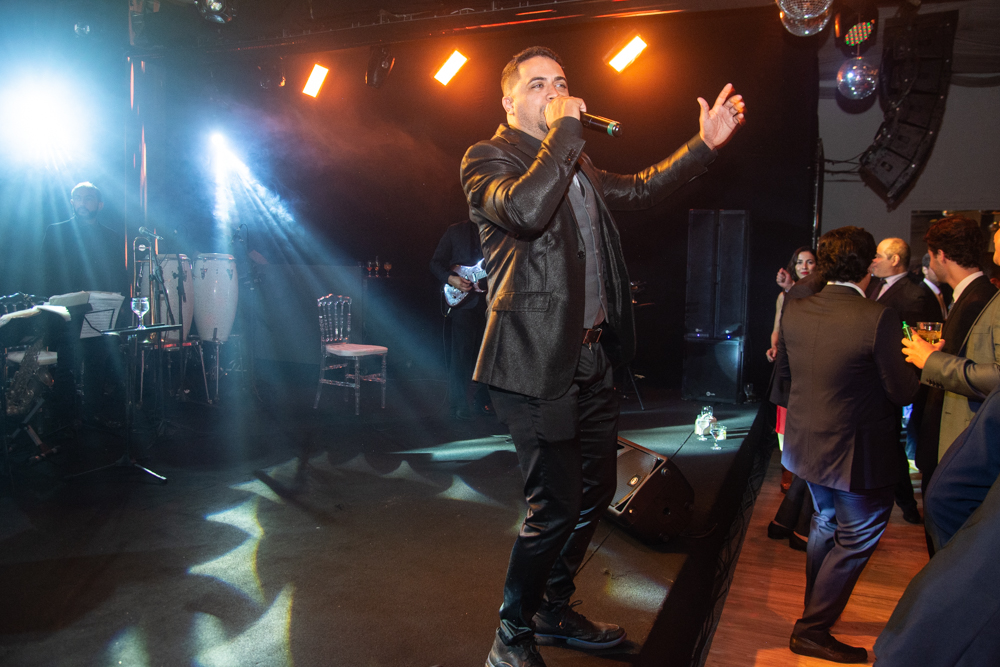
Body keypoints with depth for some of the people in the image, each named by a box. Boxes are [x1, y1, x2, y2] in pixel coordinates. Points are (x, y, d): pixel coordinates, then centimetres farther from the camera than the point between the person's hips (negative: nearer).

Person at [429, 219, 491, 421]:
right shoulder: (455, 231, 4)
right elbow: (436, 262, 4)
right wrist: (451, 278, -13)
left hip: (489, 302, 4)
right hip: (463, 300, -3)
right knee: (462, 354, -5)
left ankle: (482, 400, 19)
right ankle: (459, 405, 1)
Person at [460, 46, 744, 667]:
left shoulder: (576, 163, 19)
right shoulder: (488, 158, -6)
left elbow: (640, 188, 31)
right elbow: (525, 208, -27)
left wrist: (706, 143, 23)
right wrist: (565, 130, -17)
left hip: (590, 357, 9)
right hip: (537, 361, -9)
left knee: (596, 489, 18)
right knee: (556, 505, -6)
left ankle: (555, 609, 38)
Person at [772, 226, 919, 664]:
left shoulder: (794, 311, -4)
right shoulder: (877, 318, -24)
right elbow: (902, 392, -17)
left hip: (807, 443, 7)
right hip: (858, 453, -7)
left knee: (825, 523, 26)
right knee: (856, 540, 11)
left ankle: (816, 611, 43)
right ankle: (812, 630, 18)